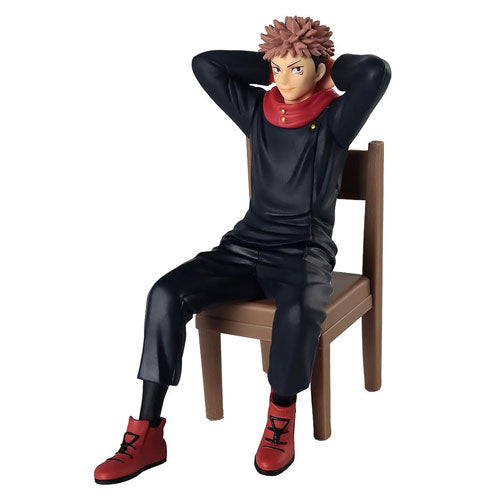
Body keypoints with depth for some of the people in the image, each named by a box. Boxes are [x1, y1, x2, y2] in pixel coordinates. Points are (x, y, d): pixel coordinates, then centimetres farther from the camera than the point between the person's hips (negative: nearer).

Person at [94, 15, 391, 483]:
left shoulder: (333, 120, -5)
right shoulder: (258, 111, 8)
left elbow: (376, 71, -22)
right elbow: (205, 64, 4)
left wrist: (330, 67, -2)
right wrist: (272, 65, 5)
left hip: (304, 252, -4)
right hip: (247, 245, 4)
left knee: (300, 310, -40)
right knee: (167, 293, -21)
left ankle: (281, 420, -13)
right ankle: (147, 435, -18)